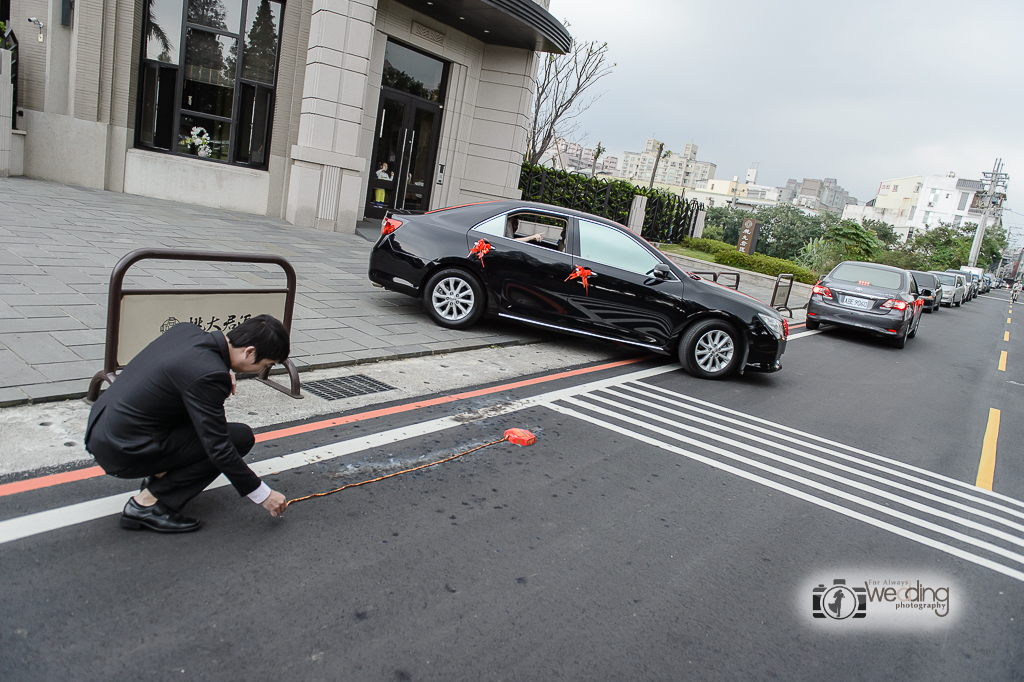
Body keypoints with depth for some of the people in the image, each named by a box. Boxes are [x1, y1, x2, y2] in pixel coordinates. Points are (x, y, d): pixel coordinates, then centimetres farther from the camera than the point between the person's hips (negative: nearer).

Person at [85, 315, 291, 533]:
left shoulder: (187, 329, -1)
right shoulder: (208, 376, -25)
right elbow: (219, 449, -20)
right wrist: (263, 495, -9)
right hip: (123, 453, -9)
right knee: (240, 437, -9)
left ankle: (159, 474, 16)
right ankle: (147, 503, -5)